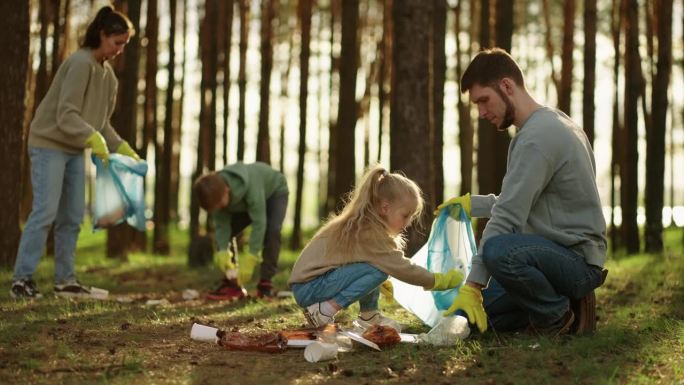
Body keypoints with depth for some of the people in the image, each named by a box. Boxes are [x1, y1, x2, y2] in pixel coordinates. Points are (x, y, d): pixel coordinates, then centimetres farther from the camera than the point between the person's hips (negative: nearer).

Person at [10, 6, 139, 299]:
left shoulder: (108, 74, 10)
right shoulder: (80, 63, -17)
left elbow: (100, 121, 16)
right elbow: (66, 115, -23)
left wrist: (122, 149, 8)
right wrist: (94, 139, -33)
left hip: (75, 151, 9)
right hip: (49, 145, -9)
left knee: (72, 217, 6)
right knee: (45, 212, -13)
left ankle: (65, 280, 11)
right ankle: (21, 280, -11)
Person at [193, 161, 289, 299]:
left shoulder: (250, 186, -46)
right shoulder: (216, 194, -29)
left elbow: (258, 223, -45)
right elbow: (222, 226, -23)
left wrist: (250, 260, -48)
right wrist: (223, 255, -37)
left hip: (274, 191, -5)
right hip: (245, 201, 5)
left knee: (272, 230, -30)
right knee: (222, 234, -11)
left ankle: (265, 283, -21)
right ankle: (232, 281, -5)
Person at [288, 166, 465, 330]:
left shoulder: (362, 226, 8)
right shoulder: (370, 233, -21)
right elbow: (403, 269, -19)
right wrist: (442, 281, -10)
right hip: (308, 289, -10)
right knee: (378, 269, -23)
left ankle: (368, 315, 7)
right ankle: (323, 312, -16)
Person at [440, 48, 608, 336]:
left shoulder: (536, 138, -19)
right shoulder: (551, 122, 13)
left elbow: (507, 217, -23)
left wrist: (473, 284, -23)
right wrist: (472, 203, 20)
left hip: (578, 261, -10)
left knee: (498, 251, -37)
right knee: (473, 314, 7)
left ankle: (558, 316, -12)